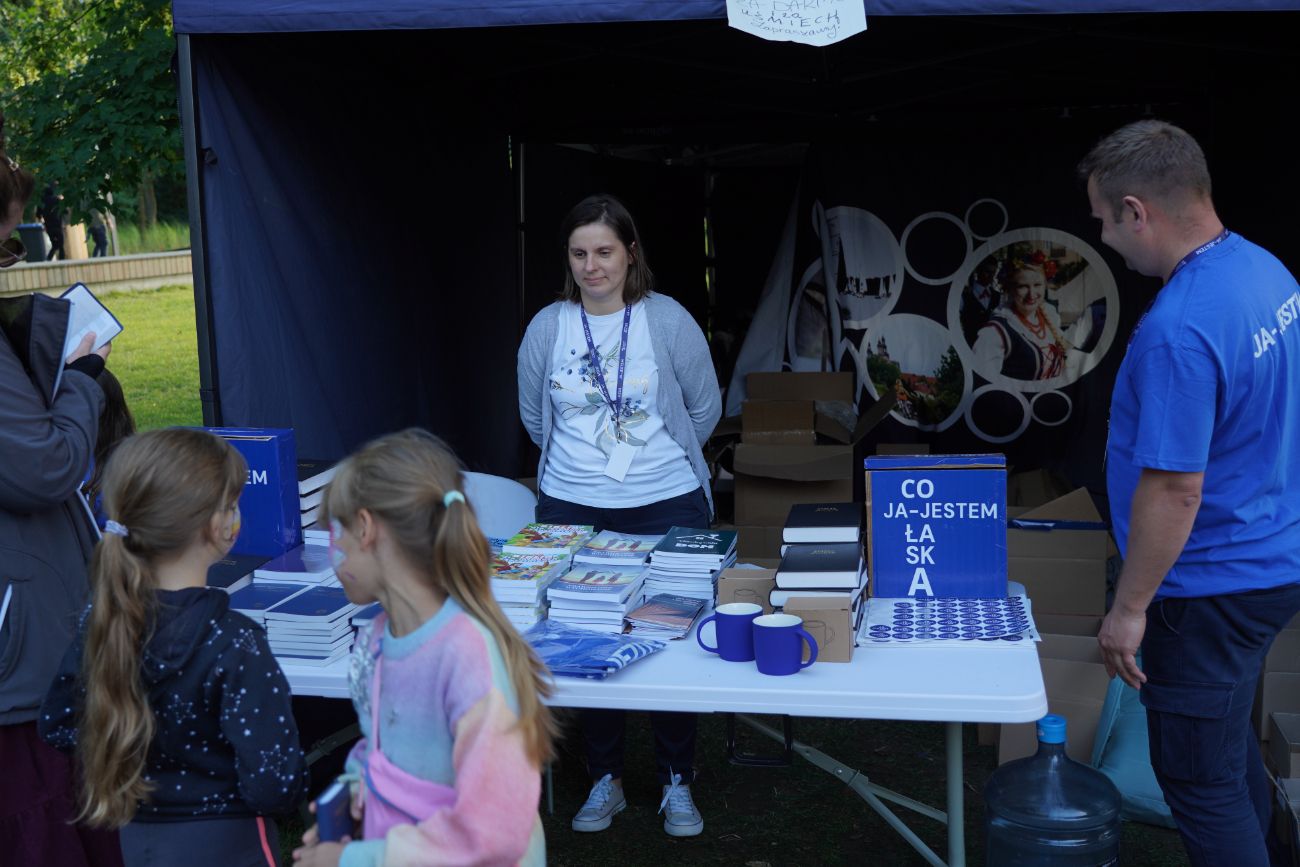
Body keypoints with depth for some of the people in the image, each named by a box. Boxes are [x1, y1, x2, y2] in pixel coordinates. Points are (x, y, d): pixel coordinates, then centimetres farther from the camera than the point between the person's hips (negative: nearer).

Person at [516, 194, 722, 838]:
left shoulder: (669, 320, -5)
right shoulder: (547, 326, 0)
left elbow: (704, 408, 6)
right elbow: (533, 416, 13)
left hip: (667, 505, -1)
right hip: (571, 508, 2)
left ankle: (676, 783, 20)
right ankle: (605, 779, 24)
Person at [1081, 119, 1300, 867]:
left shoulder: (1179, 330, -29)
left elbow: (1174, 488, -27)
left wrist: (1130, 607, -17)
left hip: (1215, 588, -10)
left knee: (1200, 776, 6)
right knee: (1230, 737, 26)